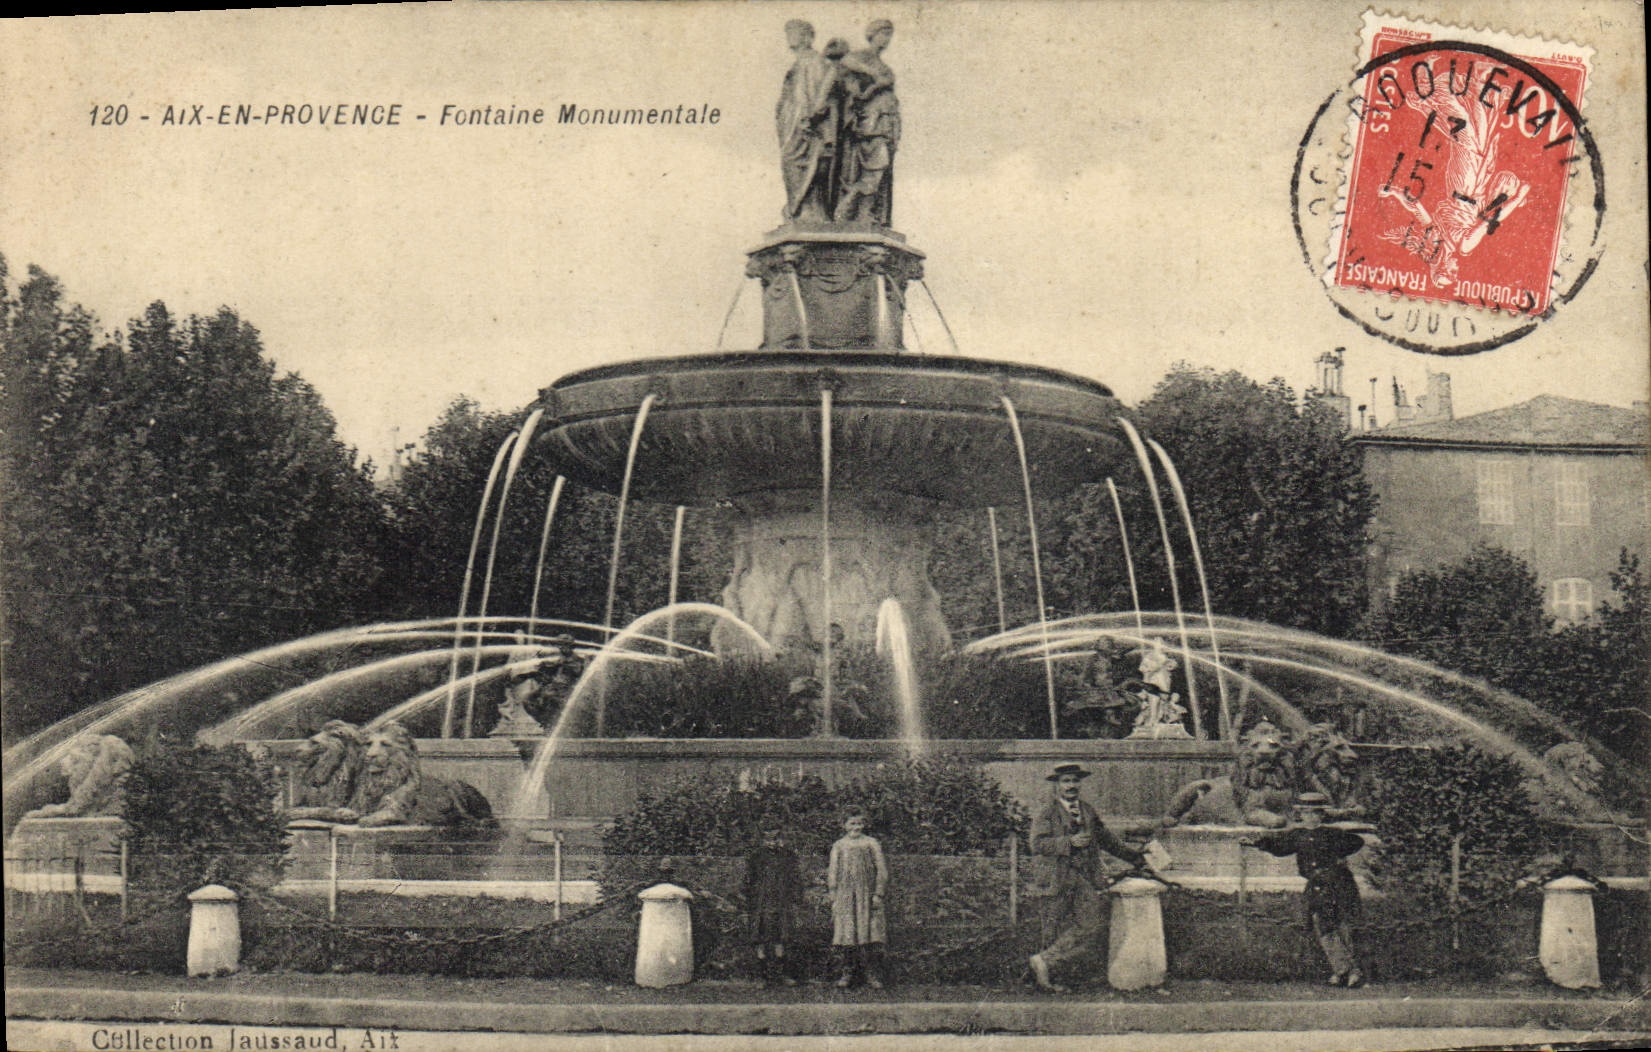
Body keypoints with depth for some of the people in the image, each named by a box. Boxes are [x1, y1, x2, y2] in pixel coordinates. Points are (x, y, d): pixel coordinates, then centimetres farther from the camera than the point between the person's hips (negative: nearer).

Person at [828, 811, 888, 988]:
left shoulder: (871, 844, 8)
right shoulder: (838, 846, 11)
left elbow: (881, 869, 5)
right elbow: (832, 872, 11)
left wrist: (878, 894, -3)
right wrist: (833, 896, 3)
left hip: (867, 895, -1)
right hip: (844, 896, 1)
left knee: (869, 933, -6)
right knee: (846, 933, -4)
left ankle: (872, 975, -3)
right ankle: (846, 974, 2)